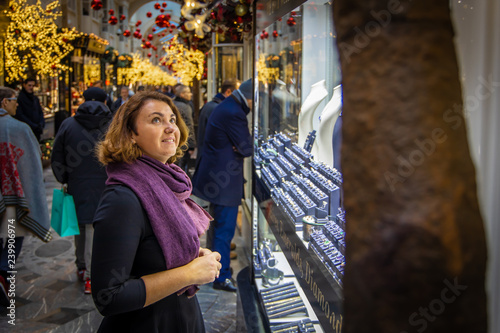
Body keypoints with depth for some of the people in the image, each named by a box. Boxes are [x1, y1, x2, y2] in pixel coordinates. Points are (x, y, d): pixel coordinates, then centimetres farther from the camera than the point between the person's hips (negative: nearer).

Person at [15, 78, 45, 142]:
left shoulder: (35, 99, 15)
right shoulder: (19, 98, -5)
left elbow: (40, 112, 15)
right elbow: (19, 116, -11)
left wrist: (41, 124, -5)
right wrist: (34, 126, -15)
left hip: (37, 131, 6)